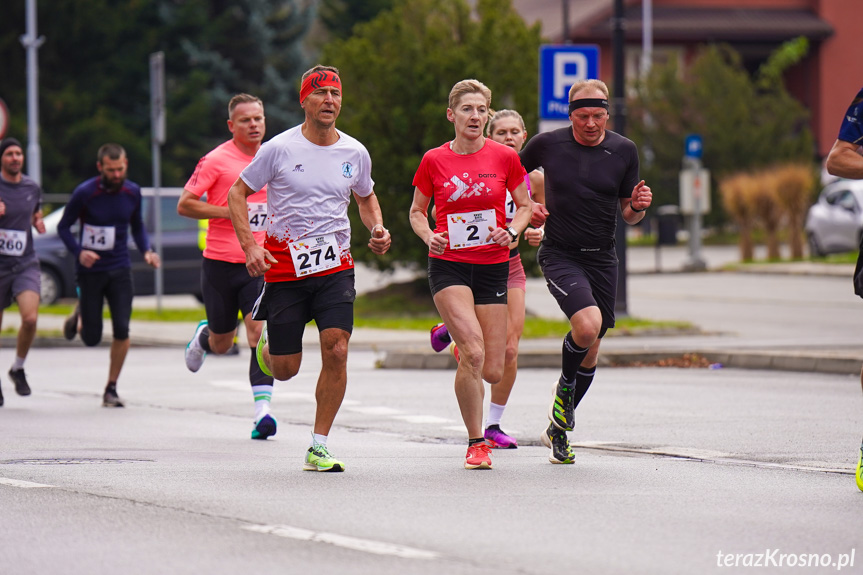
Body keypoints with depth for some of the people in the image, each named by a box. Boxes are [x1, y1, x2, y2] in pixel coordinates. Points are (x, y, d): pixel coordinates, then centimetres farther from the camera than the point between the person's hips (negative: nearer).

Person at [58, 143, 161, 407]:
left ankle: (111, 389, 4)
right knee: (92, 338, 2)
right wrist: (78, 252, -21)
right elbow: (63, 227, -3)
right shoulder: (84, 193, -12)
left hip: (120, 269, 2)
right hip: (90, 270, -2)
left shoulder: (132, 192, 0)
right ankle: (79, 317, 39)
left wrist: (147, 251, -2)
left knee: (122, 330, -12)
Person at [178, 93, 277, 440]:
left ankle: (262, 411, -19)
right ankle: (203, 337, 47)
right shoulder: (216, 161, -8)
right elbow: (184, 205, -9)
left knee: (260, 333, -16)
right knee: (222, 344, 11)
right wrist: (230, 210, -16)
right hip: (220, 263, -2)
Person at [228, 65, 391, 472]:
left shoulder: (354, 152, 3)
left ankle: (318, 447, -4)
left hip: (335, 267, 2)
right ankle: (267, 342, 42)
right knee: (285, 370, 3)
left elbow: (366, 197, 23)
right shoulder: (280, 148, -7)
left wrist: (377, 230, 3)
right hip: (284, 267, -2)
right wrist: (250, 246, -11)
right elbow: (237, 194, 1)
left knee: (336, 352, -16)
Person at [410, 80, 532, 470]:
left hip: (492, 266, 2)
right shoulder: (434, 160, -1)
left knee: (492, 372, 1)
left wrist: (512, 231, -10)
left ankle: (454, 335, 39)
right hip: (448, 265, -2)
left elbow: (524, 206, 10)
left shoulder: (504, 157, 0)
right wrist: (429, 236, -9)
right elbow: (417, 211, 11)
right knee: (473, 353, -23)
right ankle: (476, 443, -7)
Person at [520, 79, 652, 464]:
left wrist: (638, 206, -14)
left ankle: (559, 428, 27)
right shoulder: (547, 144, -5)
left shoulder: (623, 151, 1)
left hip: (602, 259, 4)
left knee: (590, 349, 8)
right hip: (559, 255, -3)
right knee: (587, 324, -27)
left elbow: (628, 215, 8)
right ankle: (564, 388, 3)